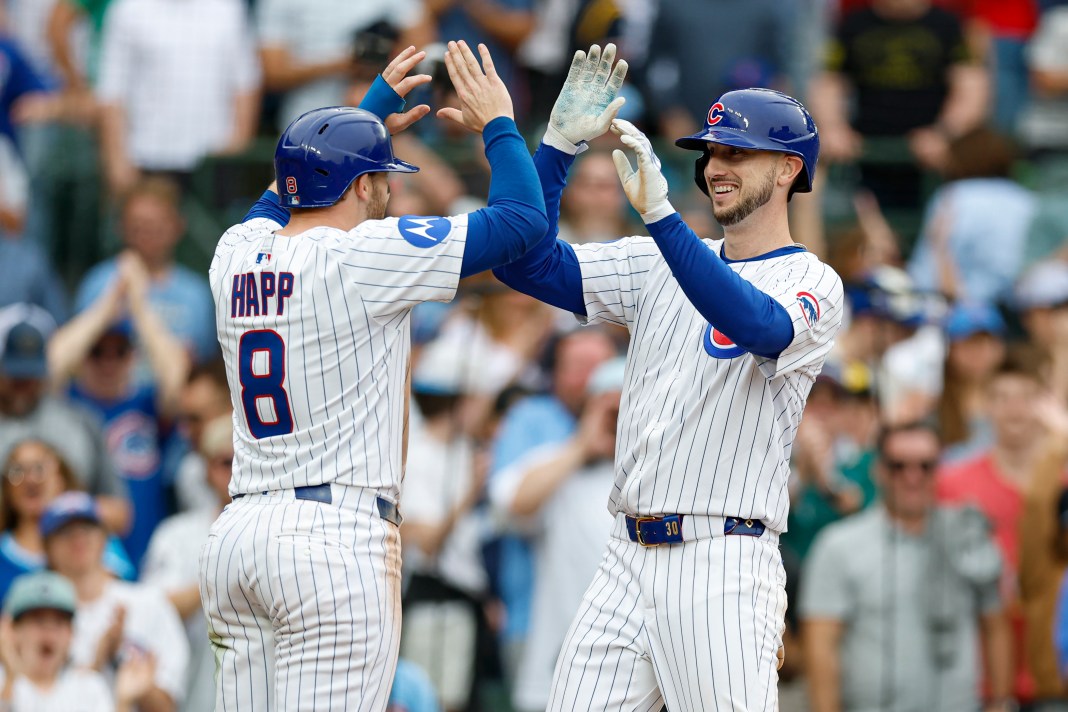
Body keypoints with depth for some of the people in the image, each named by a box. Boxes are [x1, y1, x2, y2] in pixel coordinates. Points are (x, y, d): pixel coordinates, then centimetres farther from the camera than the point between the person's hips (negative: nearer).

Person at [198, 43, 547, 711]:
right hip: (338, 533, -7)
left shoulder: (238, 254, 12)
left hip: (236, 532, 7)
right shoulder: (363, 256, -8)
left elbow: (291, 194, 38)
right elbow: (523, 219, -6)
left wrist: (373, 114, 43)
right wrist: (497, 123, 10)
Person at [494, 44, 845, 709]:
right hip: (629, 557, 6)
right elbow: (529, 263, 11)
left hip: (723, 562, -6)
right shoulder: (660, 265, 17)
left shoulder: (812, 283, -3)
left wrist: (658, 212, -34)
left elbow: (757, 325, -26)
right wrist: (559, 143, -1)